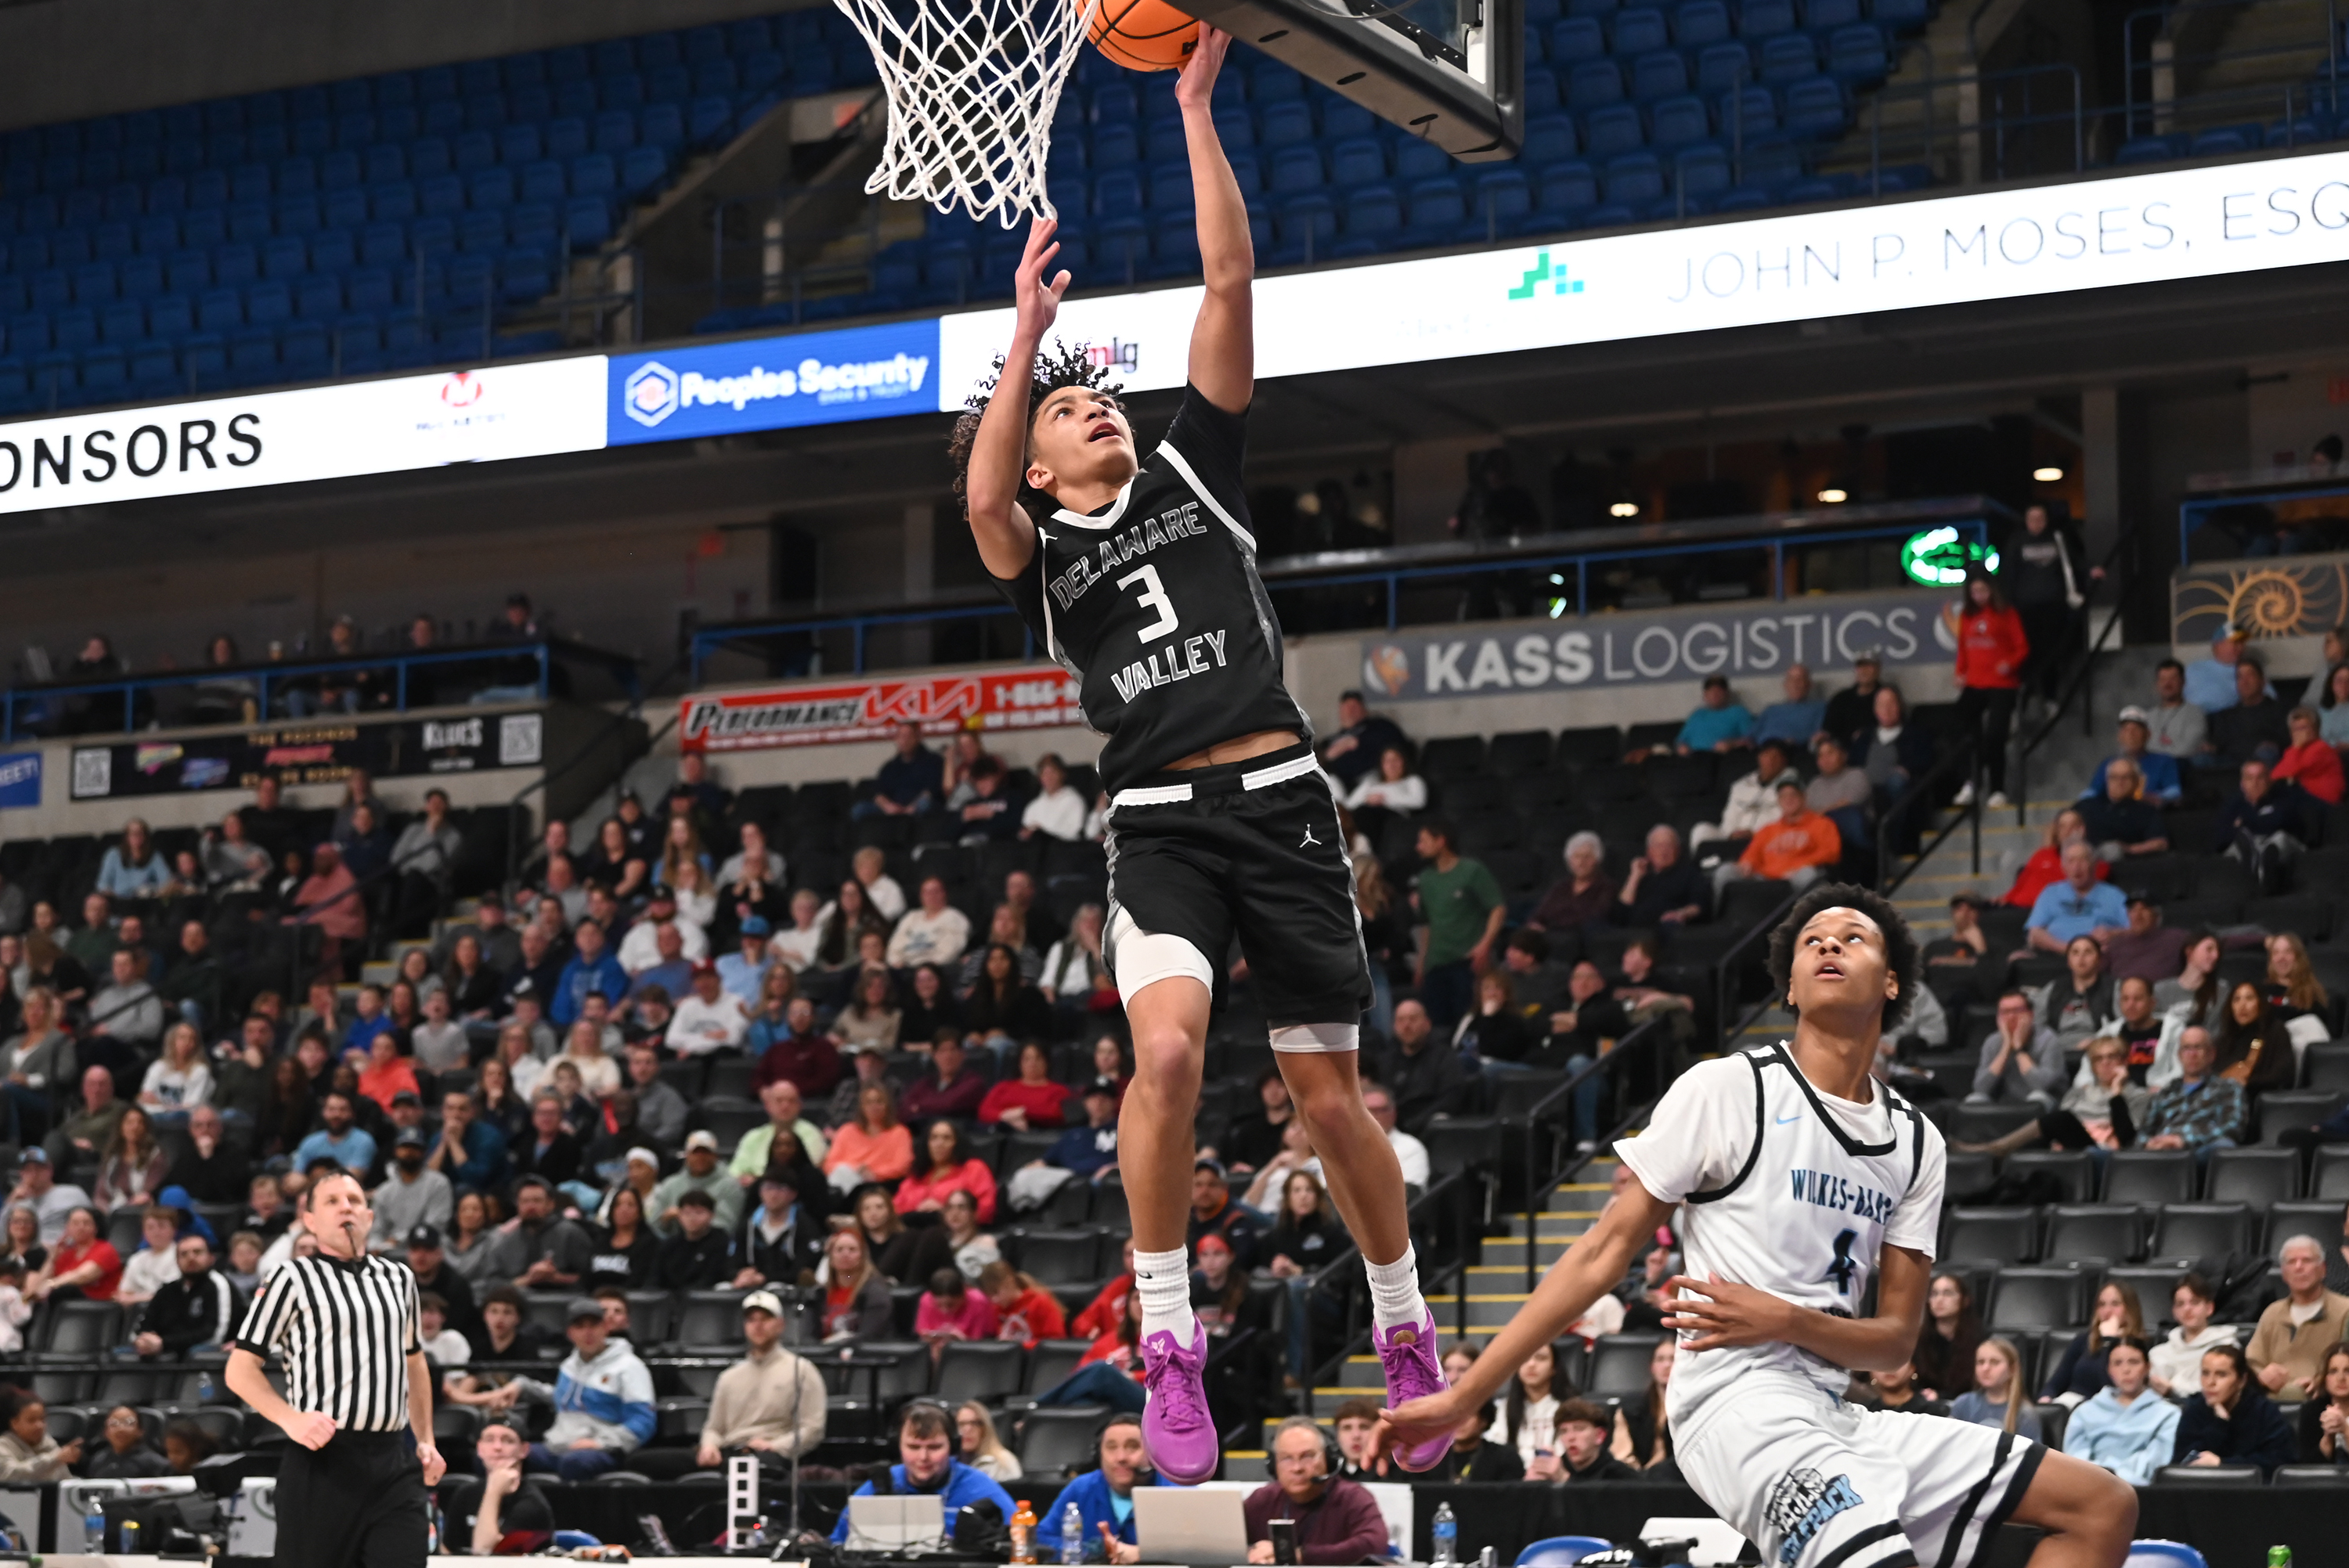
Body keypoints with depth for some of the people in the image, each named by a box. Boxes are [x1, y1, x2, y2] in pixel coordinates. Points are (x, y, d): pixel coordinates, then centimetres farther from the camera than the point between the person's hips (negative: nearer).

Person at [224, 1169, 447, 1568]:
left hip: (393, 1462, 4)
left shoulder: (398, 1278, 17)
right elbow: (241, 1369, -1)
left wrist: (425, 1441, 20)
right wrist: (290, 1419, -16)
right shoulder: (294, 1277, 1)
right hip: (321, 1461, -4)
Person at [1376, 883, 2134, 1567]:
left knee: (2105, 1507, 2)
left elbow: (1895, 1340, 11)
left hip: (1831, 1417, 7)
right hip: (1740, 1400, -7)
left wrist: (1788, 1321, -12)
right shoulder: (1725, 1089, 0)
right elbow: (1603, 1255, 1)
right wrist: (1458, 1398, -3)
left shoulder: (1916, 1141, 15)